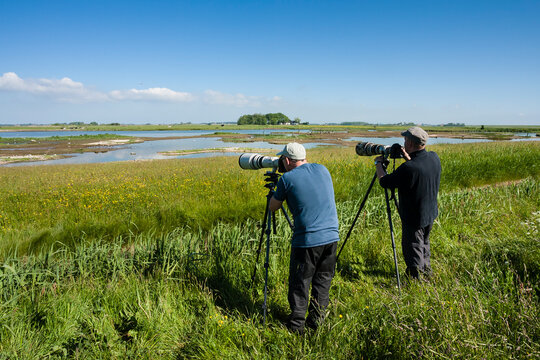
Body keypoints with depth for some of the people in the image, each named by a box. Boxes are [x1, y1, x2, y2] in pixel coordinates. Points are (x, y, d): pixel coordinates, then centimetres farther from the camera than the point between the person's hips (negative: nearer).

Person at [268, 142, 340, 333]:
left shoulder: (287, 179, -6)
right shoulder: (322, 169, 9)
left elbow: (272, 207, 6)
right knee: (322, 281, 16)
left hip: (307, 240, -5)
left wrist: (274, 189, 22)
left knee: (299, 283, 8)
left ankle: (296, 325, 16)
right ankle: (316, 321, 25)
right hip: (331, 237, 5)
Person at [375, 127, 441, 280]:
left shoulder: (408, 168, -31)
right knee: (424, 244, 28)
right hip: (430, 214, 8)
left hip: (414, 219, -8)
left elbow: (384, 181, -18)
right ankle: (427, 271, 45)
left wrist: (378, 163, -3)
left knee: (413, 251, 9)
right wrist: (409, 159, 6)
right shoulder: (434, 158, -7)